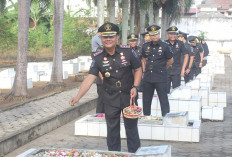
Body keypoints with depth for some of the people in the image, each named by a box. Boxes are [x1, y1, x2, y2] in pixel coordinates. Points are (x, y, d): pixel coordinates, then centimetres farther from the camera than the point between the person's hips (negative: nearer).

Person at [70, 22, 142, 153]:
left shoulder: (127, 51, -8)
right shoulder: (98, 57, -7)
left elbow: (138, 69, 3)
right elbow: (90, 78, -14)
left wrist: (135, 87, -11)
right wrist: (78, 97, -25)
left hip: (128, 95, -1)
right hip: (110, 98, 1)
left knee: (131, 127, 8)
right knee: (112, 129, 11)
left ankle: (135, 153, 25)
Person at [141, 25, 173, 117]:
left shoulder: (164, 46, -4)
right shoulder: (145, 46, 7)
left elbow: (170, 61, 6)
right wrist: (144, 71, 12)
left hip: (160, 78, -4)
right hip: (147, 78, 4)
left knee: (163, 99, -2)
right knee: (146, 100, 12)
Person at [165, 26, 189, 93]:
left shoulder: (180, 43, 0)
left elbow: (186, 55, 5)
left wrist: (183, 69, 0)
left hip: (177, 72, 0)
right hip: (165, 71, 0)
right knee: (165, 90, 3)